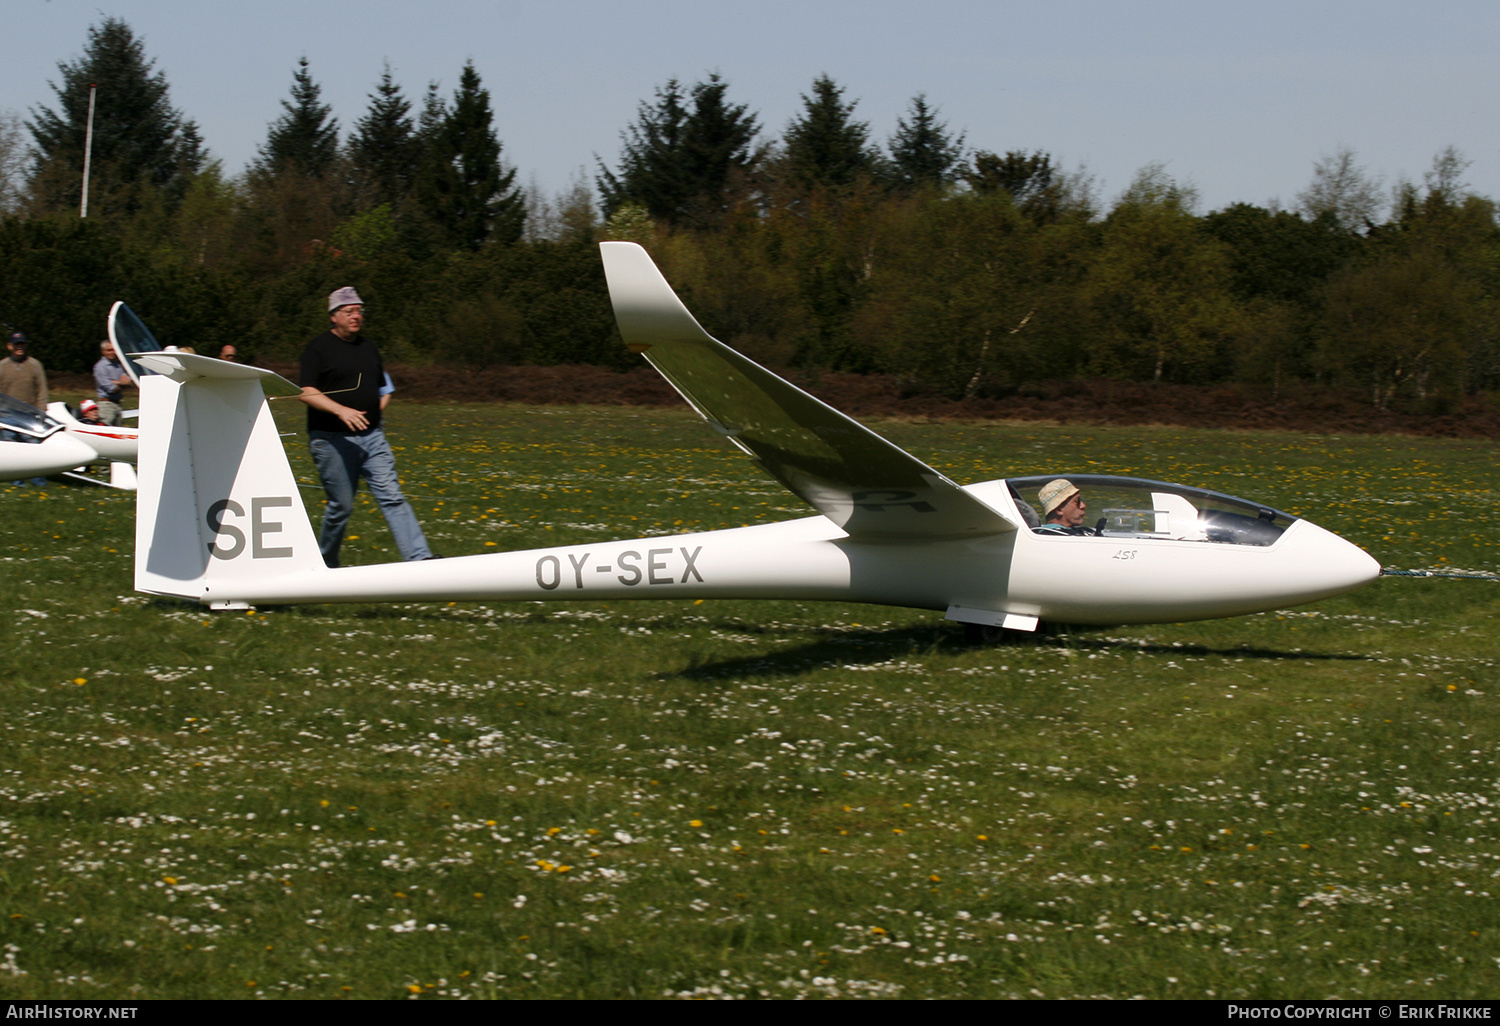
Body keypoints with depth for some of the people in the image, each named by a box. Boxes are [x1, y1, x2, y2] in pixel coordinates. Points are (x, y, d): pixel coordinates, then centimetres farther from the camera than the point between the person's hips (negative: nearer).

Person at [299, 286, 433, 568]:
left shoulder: (368, 347, 17)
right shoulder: (319, 349, -4)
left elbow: (382, 387, 29)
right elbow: (307, 393, -14)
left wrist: (379, 406, 7)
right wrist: (341, 410, -26)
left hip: (371, 436, 5)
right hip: (333, 440, -5)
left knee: (392, 497, -6)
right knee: (341, 506, 0)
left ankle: (420, 559, -15)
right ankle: (325, 564, 20)